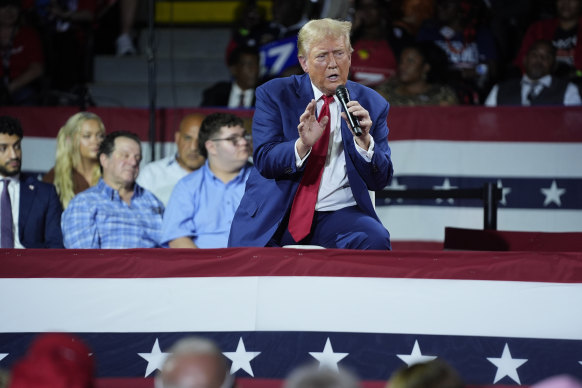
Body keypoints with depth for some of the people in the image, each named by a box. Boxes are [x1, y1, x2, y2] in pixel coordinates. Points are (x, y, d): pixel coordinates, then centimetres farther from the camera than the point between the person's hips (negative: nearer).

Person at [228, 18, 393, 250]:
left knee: (375, 240, -31)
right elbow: (263, 161, -6)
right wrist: (302, 145, -25)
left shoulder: (371, 104, 8)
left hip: (338, 214, 0)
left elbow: (379, 181, 4)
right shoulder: (274, 95, 4)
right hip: (274, 214, 0)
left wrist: (364, 141, -15)